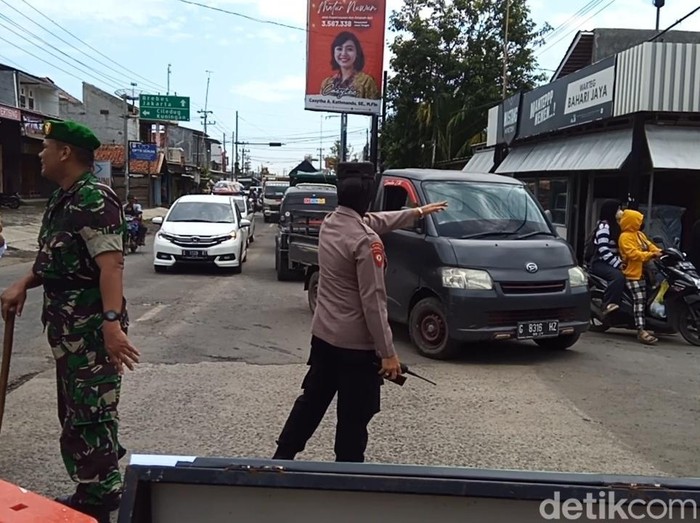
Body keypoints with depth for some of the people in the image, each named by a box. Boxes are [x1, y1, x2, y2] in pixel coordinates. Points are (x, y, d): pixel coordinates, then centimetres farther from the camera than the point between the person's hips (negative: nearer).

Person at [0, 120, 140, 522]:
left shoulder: (94, 199, -18)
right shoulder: (64, 197, 13)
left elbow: (111, 264, -28)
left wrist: (111, 322, -37)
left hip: (91, 325, -10)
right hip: (68, 322, 11)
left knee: (90, 413, -1)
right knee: (76, 410, 19)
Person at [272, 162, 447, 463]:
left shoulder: (329, 223, 4)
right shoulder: (366, 241, -22)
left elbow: (377, 221, 21)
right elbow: (373, 301, -22)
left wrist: (417, 212, 29)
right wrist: (387, 352, -16)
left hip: (322, 334, 9)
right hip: (356, 343, -8)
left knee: (312, 399, 21)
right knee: (354, 417, 4)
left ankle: (282, 456, 30)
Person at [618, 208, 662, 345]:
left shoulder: (640, 234, 20)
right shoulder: (625, 236, -12)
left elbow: (650, 245, 15)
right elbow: (633, 253, -22)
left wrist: (660, 252, -2)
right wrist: (651, 255, -25)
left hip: (642, 272, 10)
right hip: (633, 273, -10)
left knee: (644, 300, 11)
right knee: (639, 301, -19)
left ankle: (643, 327, 19)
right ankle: (641, 331, -25)